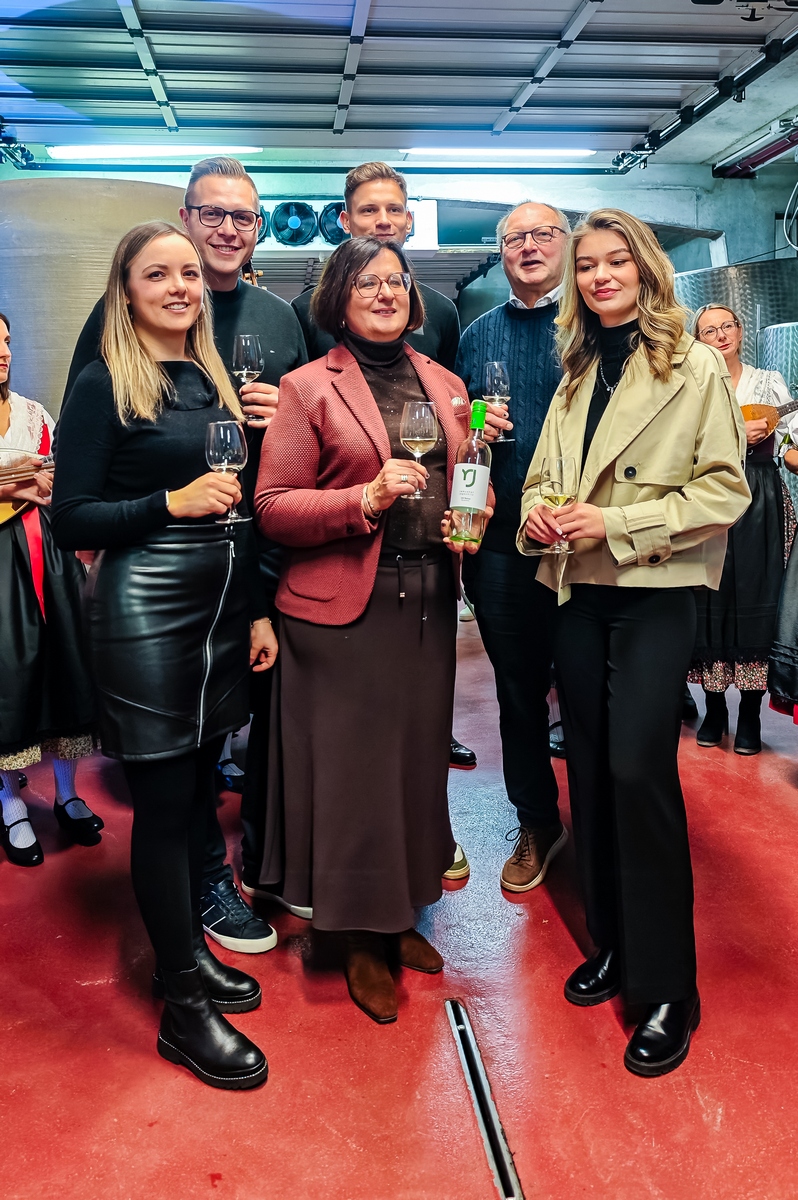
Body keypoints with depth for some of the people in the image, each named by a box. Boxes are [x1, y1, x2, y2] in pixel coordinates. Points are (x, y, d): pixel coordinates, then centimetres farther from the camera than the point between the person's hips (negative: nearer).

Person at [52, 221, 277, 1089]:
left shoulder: (211, 381, 13)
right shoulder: (104, 385, -6)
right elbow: (70, 521, -8)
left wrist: (257, 612, 13)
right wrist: (170, 503, -19)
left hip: (222, 604, 6)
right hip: (144, 610, -6)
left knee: (197, 793, 14)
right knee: (163, 802, 2)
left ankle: (190, 948, 32)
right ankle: (183, 1005, 16)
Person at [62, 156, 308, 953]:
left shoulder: (279, 316, 11)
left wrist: (286, 415, -5)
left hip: (270, 546, 4)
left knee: (277, 707, 12)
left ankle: (268, 859, 33)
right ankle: (210, 876, 26)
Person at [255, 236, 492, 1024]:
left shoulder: (445, 385, 13)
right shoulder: (307, 388, -2)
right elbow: (272, 507, -8)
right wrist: (365, 500, -21)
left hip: (429, 603, 5)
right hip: (343, 610, -5)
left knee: (419, 757, 12)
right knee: (352, 768, 2)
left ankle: (402, 915, 33)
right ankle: (361, 940, 22)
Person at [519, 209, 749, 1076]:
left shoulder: (694, 367, -3)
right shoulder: (577, 376, 15)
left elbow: (725, 490, -8)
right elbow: (540, 476, 17)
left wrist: (616, 524, -16)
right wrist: (536, 515, -6)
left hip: (654, 593, -6)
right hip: (579, 593, 6)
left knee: (639, 771, -11)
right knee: (590, 770, 10)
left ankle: (667, 989, 4)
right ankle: (611, 945, 27)